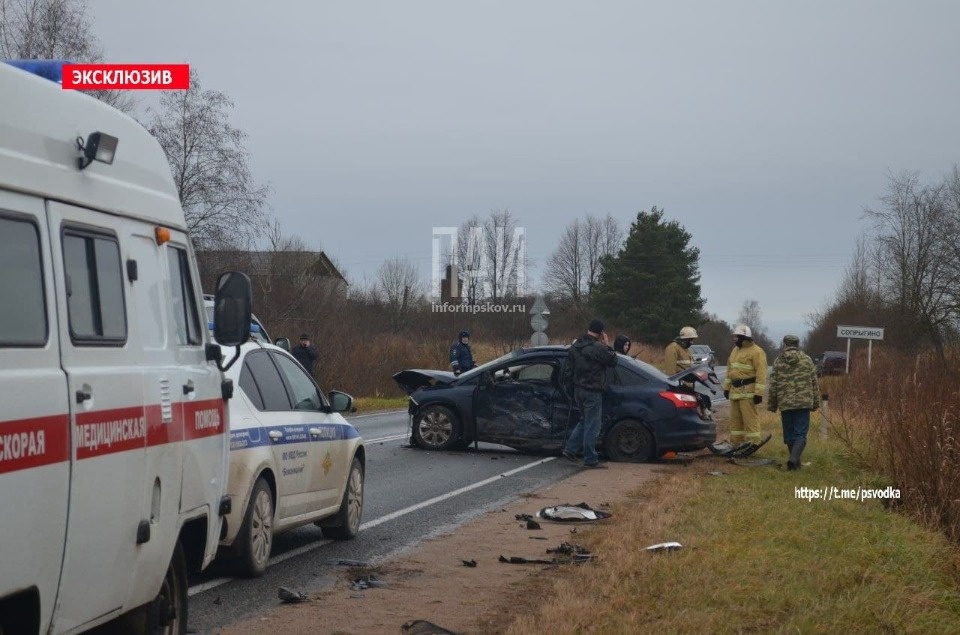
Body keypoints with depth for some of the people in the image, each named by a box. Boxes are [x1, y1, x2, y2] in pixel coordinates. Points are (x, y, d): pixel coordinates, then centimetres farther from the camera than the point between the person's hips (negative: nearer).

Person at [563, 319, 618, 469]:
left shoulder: (575, 346, 6)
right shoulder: (598, 348, -19)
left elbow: (570, 363, 16)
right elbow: (613, 361, -10)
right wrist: (607, 345, -1)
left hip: (578, 389, 8)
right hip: (592, 392, -8)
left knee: (584, 421, 22)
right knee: (592, 426, -1)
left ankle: (570, 449, 17)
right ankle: (590, 459, 3)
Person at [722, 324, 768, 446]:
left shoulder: (756, 352, -9)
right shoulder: (735, 350, 19)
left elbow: (761, 373, -15)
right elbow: (729, 370, 25)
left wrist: (759, 393, -20)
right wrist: (726, 387, 19)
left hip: (748, 391, -9)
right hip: (735, 390, 9)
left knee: (750, 418, -9)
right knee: (735, 418, 12)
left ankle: (753, 444, -6)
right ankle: (736, 443, 18)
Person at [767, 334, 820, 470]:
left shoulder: (778, 361, 1)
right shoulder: (807, 360, 3)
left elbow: (773, 385, 1)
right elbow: (815, 383, 5)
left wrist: (772, 405, 9)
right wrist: (816, 402, 14)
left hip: (785, 404, 1)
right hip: (804, 403, 0)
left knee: (789, 434, 12)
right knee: (800, 434, -1)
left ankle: (795, 461, 18)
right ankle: (794, 459, -20)